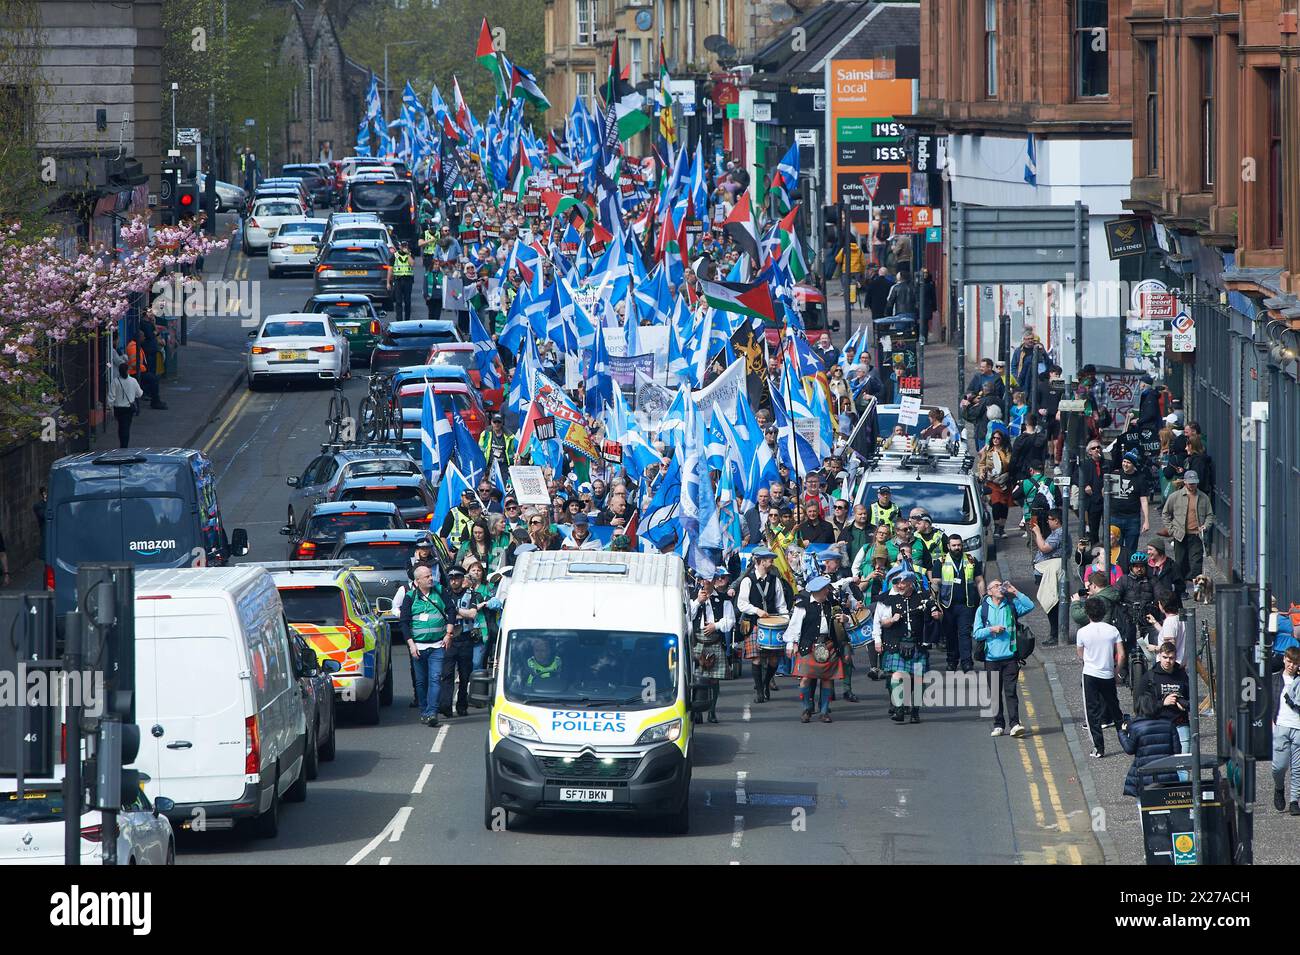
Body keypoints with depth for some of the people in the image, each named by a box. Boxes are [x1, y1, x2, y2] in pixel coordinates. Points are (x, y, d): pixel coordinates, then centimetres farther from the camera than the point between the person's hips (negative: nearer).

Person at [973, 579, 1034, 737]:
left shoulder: (1011, 606, 9)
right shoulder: (983, 609, 7)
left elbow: (1030, 606, -5)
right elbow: (976, 633, 5)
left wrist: (1015, 592, -6)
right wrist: (991, 630, -11)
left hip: (1010, 657, -1)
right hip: (992, 658, 1)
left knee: (1010, 691, -9)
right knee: (995, 693, 4)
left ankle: (1015, 724, -14)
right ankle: (998, 725, 11)